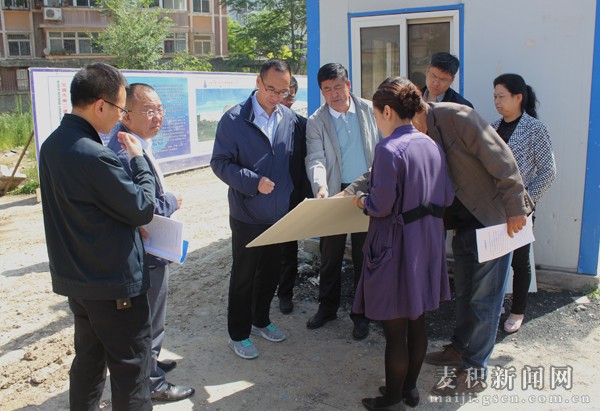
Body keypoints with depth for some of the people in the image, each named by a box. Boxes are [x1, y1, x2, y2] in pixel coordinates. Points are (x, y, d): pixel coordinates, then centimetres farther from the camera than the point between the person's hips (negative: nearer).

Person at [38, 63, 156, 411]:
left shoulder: (52, 146, 3)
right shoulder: (93, 155, -26)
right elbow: (143, 209, -17)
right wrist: (138, 159, -6)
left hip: (74, 277, 9)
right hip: (113, 283, -9)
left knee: (89, 357, 23)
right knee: (130, 367, 6)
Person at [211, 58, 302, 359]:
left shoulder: (290, 118, 2)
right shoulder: (234, 119, -13)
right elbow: (220, 163, -13)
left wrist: (294, 194, 1)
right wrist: (254, 182, -24)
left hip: (280, 212, 5)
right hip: (248, 214, -5)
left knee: (271, 271, 19)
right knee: (244, 276, 9)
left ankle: (260, 320, 40)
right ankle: (238, 334, 26)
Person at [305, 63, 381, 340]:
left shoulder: (370, 110, 1)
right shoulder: (316, 122, -2)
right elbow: (315, 159, -11)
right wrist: (320, 187, -30)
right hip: (335, 195, 0)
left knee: (364, 255, 8)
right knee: (330, 254, 12)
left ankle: (361, 314, 23)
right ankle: (327, 307, 31)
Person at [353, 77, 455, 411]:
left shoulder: (389, 149, -19)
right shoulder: (433, 146, 4)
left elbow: (382, 206, -20)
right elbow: (447, 197, 8)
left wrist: (361, 200, 1)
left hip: (395, 246, -7)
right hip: (428, 243, 8)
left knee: (395, 328, 6)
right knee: (417, 320, 19)